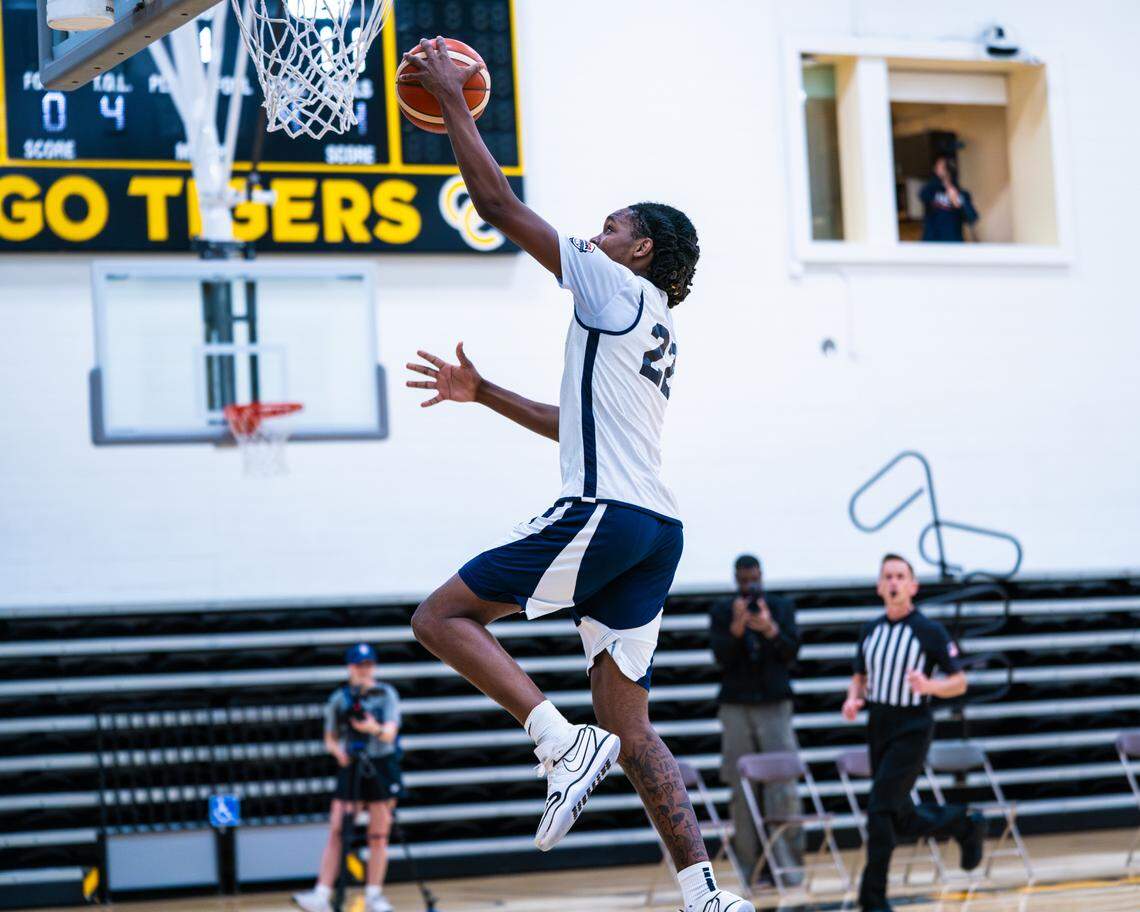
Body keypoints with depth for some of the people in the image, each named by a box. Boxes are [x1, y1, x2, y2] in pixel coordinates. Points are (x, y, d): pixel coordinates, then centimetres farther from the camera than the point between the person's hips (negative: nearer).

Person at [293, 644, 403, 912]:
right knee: (336, 833, -7)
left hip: (381, 768, -1)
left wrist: (375, 729, -37)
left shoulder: (386, 694, -1)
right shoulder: (339, 698, 6)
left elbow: (390, 732, -15)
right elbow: (329, 739, 12)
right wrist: (338, 750, -11)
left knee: (378, 837, 2)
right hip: (349, 768, 1)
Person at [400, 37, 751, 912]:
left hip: (606, 512, -9)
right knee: (628, 724, 7)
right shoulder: (653, 330, 26)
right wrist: (484, 394, 41)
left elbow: (500, 205, -1)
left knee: (442, 617, -2)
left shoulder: (617, 288, 1)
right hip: (655, 526, 9)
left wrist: (451, 100, 6)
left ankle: (564, 744, -17)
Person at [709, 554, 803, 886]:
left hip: (774, 703, 0)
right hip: (736, 706, 0)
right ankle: (750, 862, 2)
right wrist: (736, 628, -22)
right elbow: (722, 657, -5)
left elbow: (791, 652, 0)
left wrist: (771, 630, -19)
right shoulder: (721, 613, 6)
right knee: (742, 788, -2)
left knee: (784, 787, -8)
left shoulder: (782, 608, 9)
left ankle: (788, 861, -4)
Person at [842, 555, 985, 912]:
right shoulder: (870, 631, 7)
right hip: (878, 730, 6)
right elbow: (860, 678, 18)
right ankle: (965, 826, 38)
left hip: (912, 731, -6)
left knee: (881, 811, -14)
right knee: (903, 821, 12)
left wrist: (929, 686, -25)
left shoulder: (930, 631, -8)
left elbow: (959, 682, -6)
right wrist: (853, 700, -4)